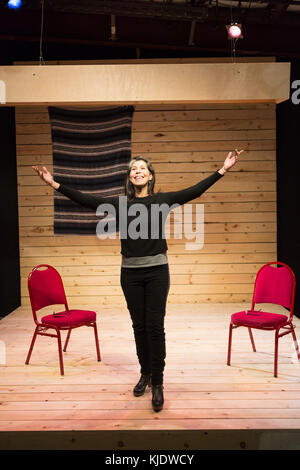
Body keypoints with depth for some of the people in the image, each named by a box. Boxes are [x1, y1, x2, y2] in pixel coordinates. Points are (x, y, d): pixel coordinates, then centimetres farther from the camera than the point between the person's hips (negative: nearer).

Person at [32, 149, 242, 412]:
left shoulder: (162, 200, 2)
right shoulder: (121, 203, 5)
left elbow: (195, 191, -4)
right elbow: (87, 200, 1)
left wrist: (223, 170, -10)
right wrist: (55, 184, -4)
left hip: (157, 271, -2)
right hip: (130, 272, 2)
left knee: (155, 326, -3)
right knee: (139, 326, 11)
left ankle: (158, 383, 7)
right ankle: (145, 374, 29)